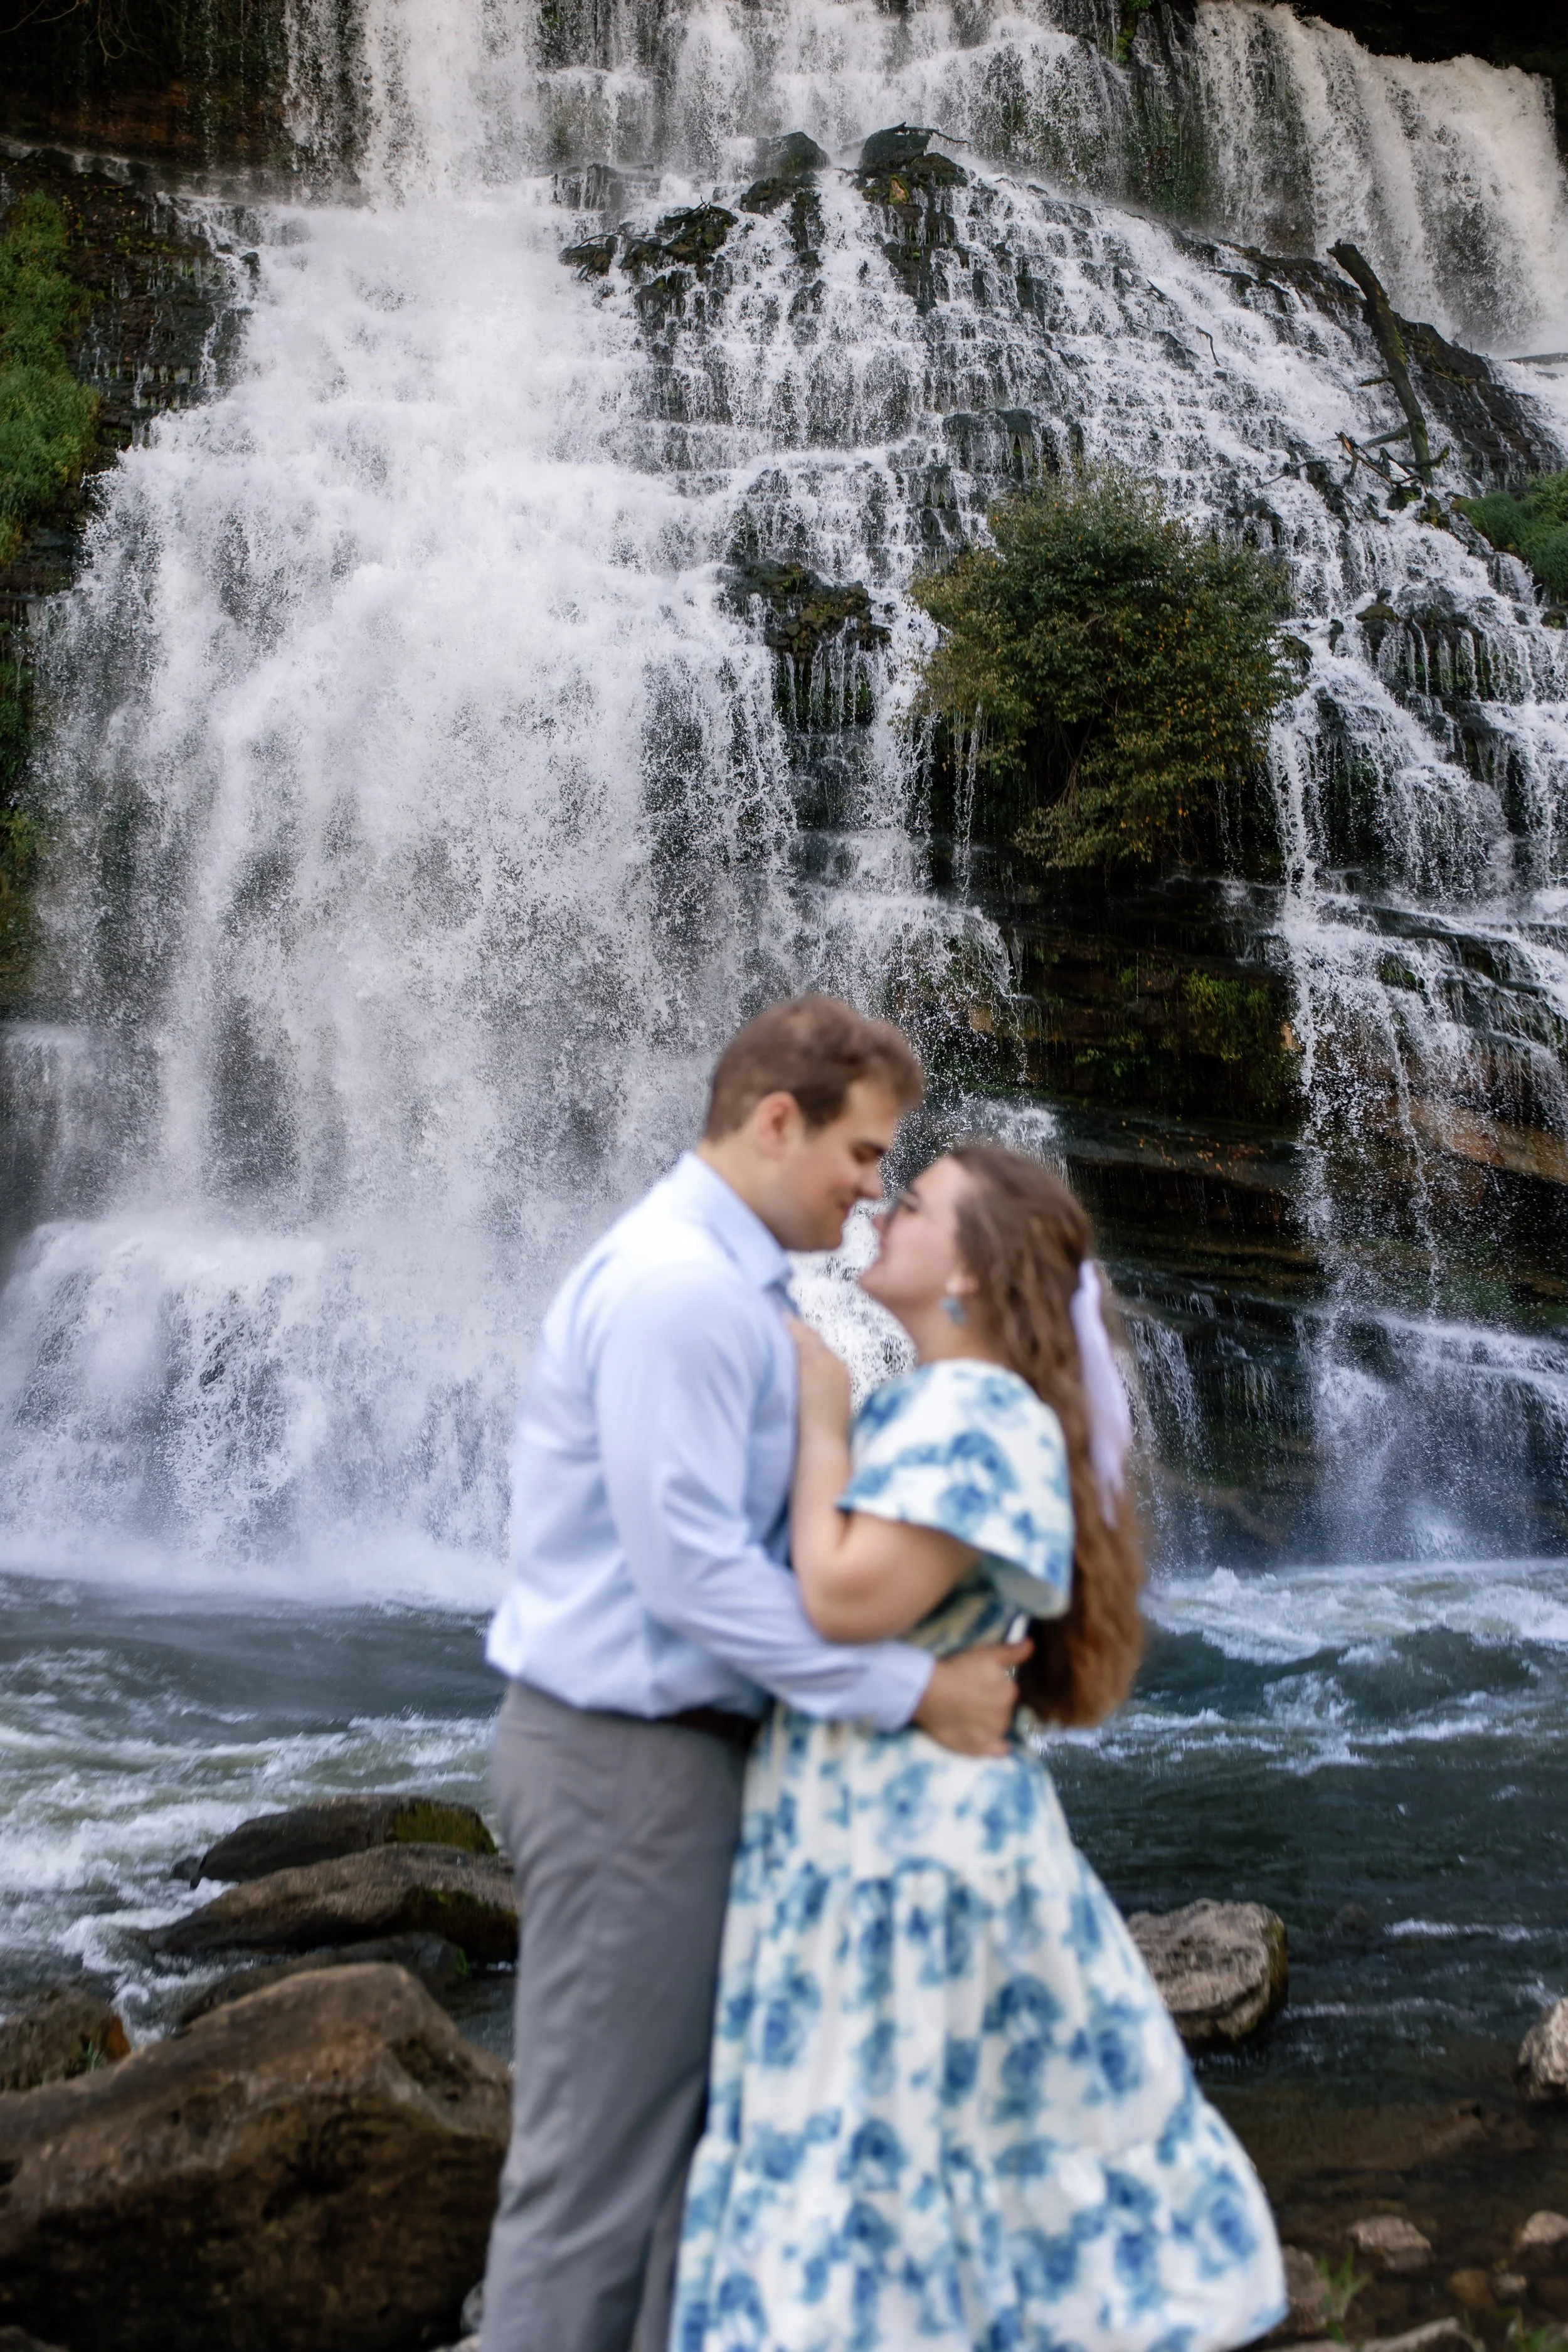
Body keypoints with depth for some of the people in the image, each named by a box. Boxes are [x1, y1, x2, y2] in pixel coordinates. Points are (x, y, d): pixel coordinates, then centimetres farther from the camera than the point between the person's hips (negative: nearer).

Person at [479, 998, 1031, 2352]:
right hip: (629, 1756, -10)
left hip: (686, 1738, 10)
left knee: (705, 2126, 17)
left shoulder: (731, 1285, 13)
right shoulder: (677, 1288, -19)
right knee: (601, 2157, 1)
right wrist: (916, 1693, -19)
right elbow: (691, 1571, -25)